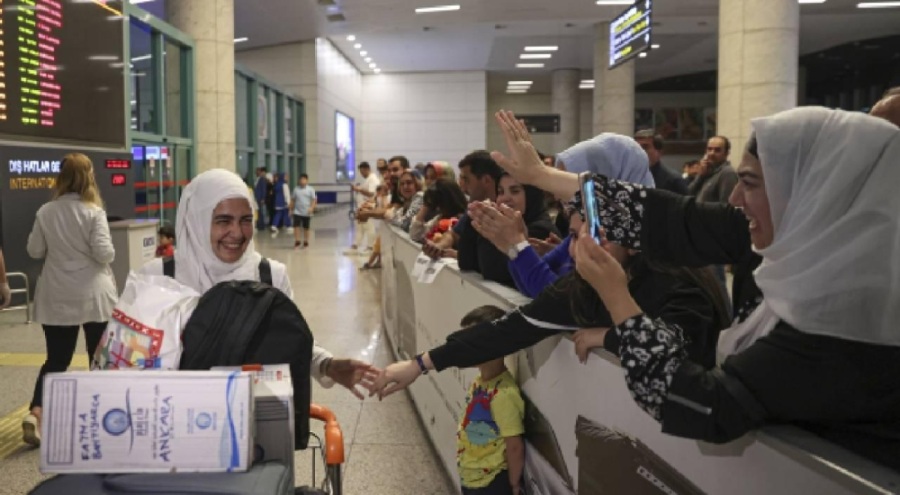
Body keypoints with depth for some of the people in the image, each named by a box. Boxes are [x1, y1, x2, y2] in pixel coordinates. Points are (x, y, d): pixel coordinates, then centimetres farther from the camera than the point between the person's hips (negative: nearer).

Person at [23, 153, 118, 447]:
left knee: (56, 360, 9)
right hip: (93, 295, -3)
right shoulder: (93, 212, -12)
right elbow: (104, 253, -17)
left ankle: (36, 413, -9)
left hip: (56, 298, 4)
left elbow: (34, 251, 7)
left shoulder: (46, 212, 0)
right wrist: (110, 254, 4)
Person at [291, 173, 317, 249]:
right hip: (297, 212, 1)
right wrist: (291, 209, 9)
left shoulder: (310, 189, -3)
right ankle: (297, 242, -7)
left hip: (307, 213, -1)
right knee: (296, 226, -10)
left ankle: (306, 243, 21)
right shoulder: (296, 189, 4)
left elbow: (314, 200, -6)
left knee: (306, 228, 8)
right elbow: (293, 200, 11)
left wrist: (311, 208, -21)